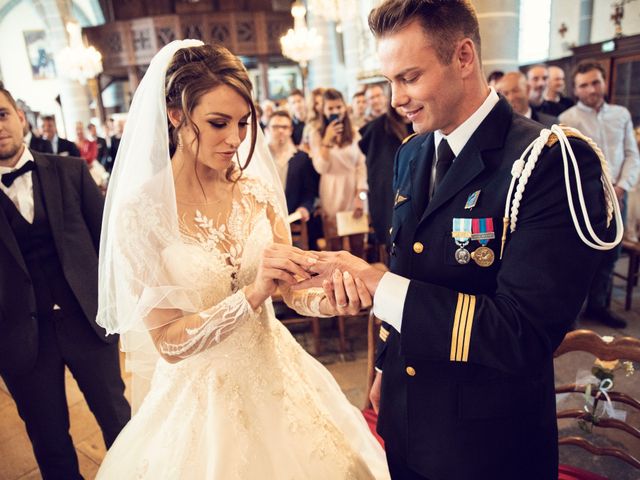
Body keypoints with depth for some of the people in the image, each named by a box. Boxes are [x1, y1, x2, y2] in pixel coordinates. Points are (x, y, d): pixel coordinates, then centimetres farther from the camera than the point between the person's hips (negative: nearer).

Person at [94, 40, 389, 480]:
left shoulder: (258, 191, -5)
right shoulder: (140, 210, -17)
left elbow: (292, 289, -3)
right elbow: (168, 341, -16)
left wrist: (327, 299, -25)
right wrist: (253, 294, -29)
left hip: (276, 372, 5)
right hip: (202, 392, -4)